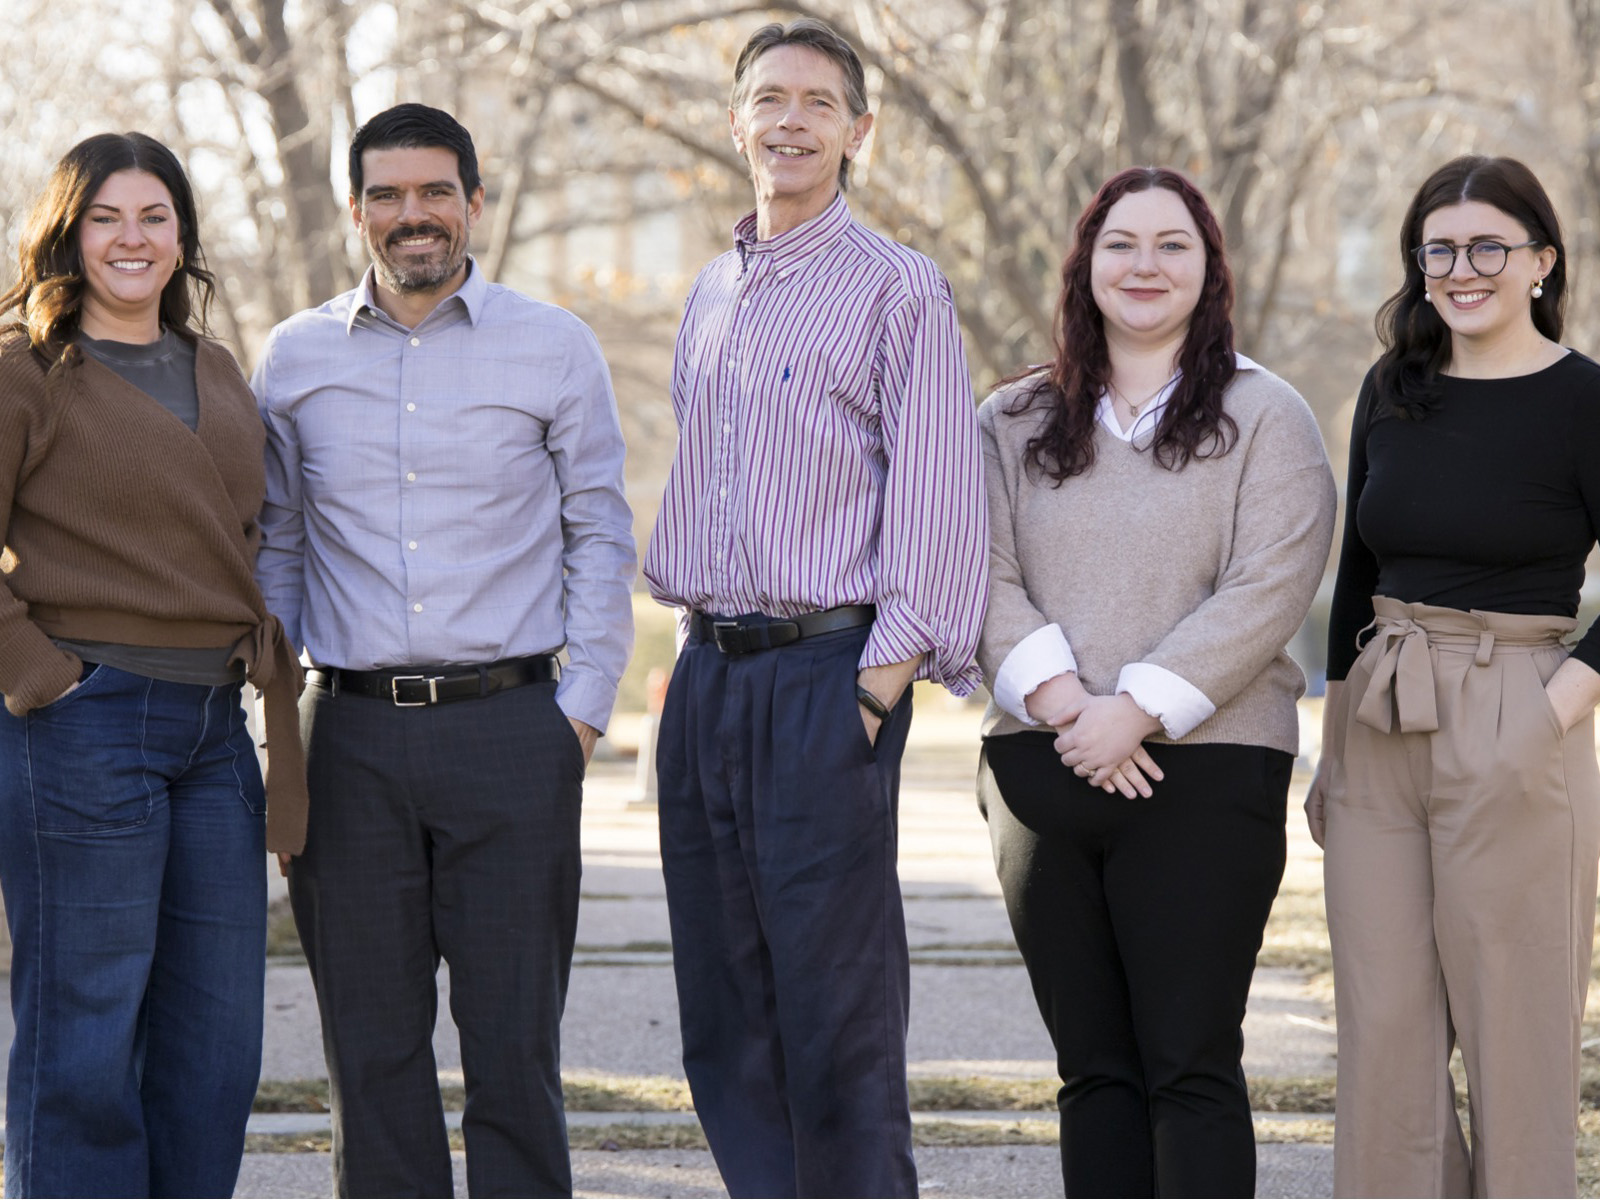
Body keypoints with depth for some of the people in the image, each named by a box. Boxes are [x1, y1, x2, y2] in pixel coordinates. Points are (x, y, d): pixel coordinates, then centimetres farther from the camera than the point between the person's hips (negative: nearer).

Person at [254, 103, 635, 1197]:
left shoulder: (555, 347, 4)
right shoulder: (296, 358, 9)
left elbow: (600, 535, 6)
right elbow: (273, 544, 15)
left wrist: (585, 706, -2)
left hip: (509, 727, -2)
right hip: (352, 734, 2)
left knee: (513, 1035, -1)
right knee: (372, 1043, 4)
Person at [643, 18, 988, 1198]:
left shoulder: (898, 287, -4)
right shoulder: (711, 295, 17)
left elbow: (936, 491, -9)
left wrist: (894, 661, -15)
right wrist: (696, 637, 14)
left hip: (826, 670, -7)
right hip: (709, 671, 7)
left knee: (838, 1009, -6)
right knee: (724, 1005, 8)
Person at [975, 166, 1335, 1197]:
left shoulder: (1266, 418, 4)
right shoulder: (1015, 424, 14)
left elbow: (1268, 591, -8)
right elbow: (985, 578, 3)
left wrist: (1137, 709, -16)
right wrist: (1062, 703, -14)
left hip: (1203, 773, -4)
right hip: (1043, 770, 4)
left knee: (1191, 1066, -5)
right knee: (1094, 1068, 6)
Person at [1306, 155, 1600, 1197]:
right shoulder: (1392, 391, 10)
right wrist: (1338, 742, 15)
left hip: (1513, 739, -5)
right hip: (1377, 733, 5)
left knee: (1513, 1028, 1)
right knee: (1382, 1026, 6)